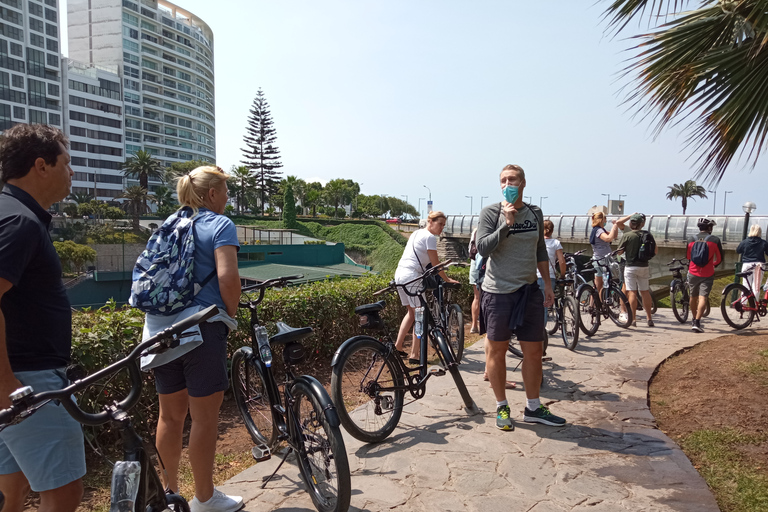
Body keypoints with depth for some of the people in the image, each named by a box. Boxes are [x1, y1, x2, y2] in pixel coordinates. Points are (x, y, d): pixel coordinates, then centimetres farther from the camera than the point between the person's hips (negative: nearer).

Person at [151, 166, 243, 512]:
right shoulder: (219, 224, -6)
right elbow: (227, 276, -19)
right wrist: (231, 314, -4)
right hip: (203, 327, -7)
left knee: (170, 413, 17)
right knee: (205, 416, 4)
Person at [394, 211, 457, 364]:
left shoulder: (416, 233, 19)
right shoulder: (430, 237, -8)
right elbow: (435, 264, -7)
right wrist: (447, 279, 4)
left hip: (399, 274, 10)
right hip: (412, 277, -10)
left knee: (412, 312, 20)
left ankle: (397, 346, 20)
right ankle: (414, 355, -1)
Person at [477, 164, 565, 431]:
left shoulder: (535, 213, 9)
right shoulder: (491, 212, -5)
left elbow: (540, 251, 17)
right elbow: (483, 248, -15)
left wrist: (548, 284, 14)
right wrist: (507, 224, -22)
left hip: (529, 291, 5)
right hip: (498, 291, -4)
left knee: (534, 351, 9)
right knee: (497, 351, 5)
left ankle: (533, 408, 24)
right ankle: (502, 407, 21)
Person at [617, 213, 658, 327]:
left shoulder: (627, 236, -10)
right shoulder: (648, 235, -1)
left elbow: (620, 252, -5)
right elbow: (655, 251, 6)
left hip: (630, 267, -3)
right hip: (644, 267, 3)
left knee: (632, 293, 0)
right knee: (645, 292, 12)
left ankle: (633, 319, 0)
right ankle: (649, 318, 17)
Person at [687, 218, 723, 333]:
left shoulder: (691, 239, 3)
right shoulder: (715, 240, -3)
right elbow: (720, 258, 4)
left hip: (693, 273, 3)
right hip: (707, 274, -3)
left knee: (693, 297, 16)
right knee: (703, 298, -6)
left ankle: (694, 320, 30)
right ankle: (697, 323, -15)